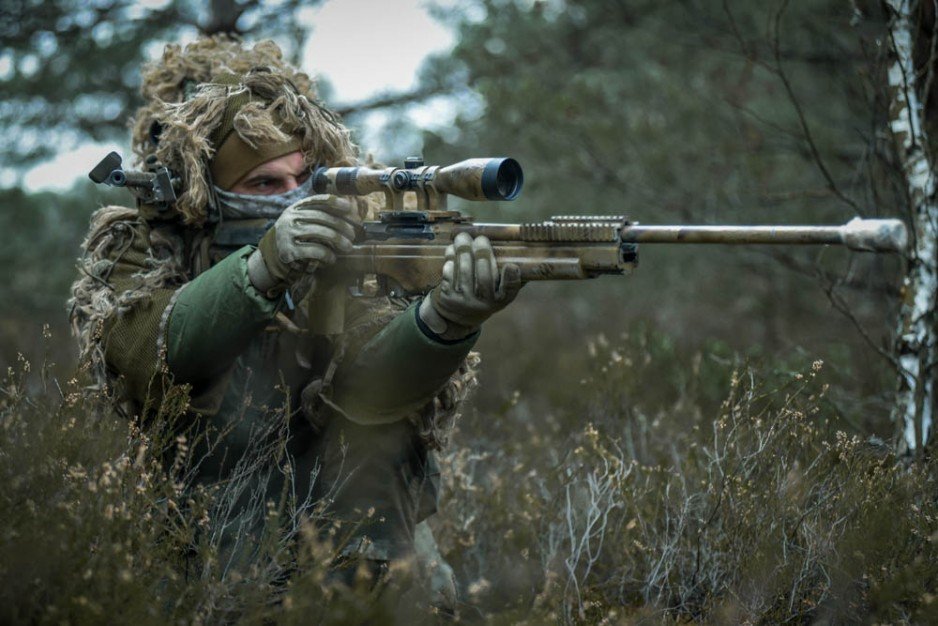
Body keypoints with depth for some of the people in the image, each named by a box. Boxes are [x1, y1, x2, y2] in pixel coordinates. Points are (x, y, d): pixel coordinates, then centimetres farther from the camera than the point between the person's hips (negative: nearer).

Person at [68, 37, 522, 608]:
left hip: (329, 512, 0)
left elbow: (366, 379, -23)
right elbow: (144, 359, -27)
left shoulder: (335, 247, -6)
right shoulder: (135, 247, -6)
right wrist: (263, 269, -42)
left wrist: (446, 319, -43)